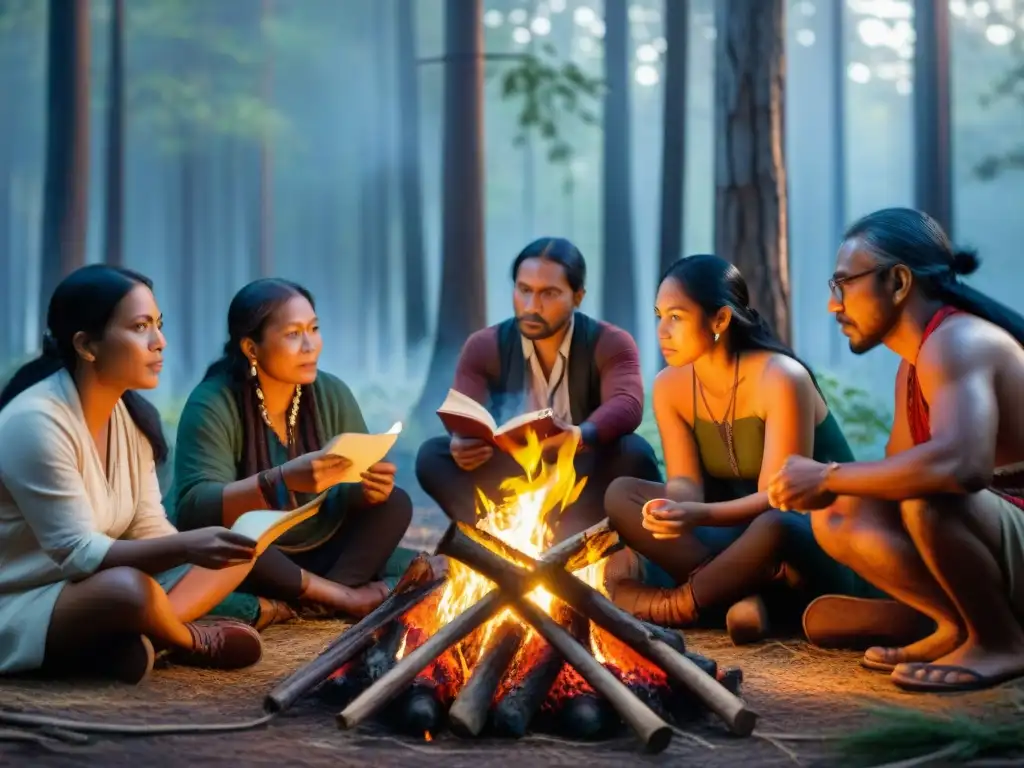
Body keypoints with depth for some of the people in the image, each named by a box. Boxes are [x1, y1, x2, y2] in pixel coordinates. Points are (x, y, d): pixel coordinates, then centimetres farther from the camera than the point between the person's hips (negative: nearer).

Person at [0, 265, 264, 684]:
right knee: (129, 589, -36)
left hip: (80, 594, 8)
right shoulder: (35, 422, -23)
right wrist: (185, 547, -36)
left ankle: (127, 638, -15)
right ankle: (190, 641, -4)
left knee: (227, 555, -1)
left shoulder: (133, 415, 2)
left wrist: (203, 547, -19)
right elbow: (77, 554, -26)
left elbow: (148, 530, 1)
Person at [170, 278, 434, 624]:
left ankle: (315, 600, -29)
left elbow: (348, 497, 1)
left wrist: (369, 488, -25)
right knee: (224, 529, -35)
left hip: (318, 554, 5)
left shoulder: (332, 394, -1)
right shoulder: (212, 405, -17)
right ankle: (345, 596, -23)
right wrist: (282, 480, -42)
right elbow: (193, 511, -29)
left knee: (393, 503, -11)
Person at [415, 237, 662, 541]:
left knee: (634, 453, -31)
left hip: (580, 486, -2)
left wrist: (580, 436, -51)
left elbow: (628, 405, -28)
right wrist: (461, 445, -39)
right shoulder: (484, 347, -2)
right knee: (433, 456, -21)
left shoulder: (610, 344, -9)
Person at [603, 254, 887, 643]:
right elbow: (685, 482, -8)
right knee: (622, 494, -12)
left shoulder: (780, 379, -23)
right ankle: (741, 591, -24)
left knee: (773, 526, -42)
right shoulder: (670, 385, -3)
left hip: (818, 535, -6)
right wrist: (673, 509, -35)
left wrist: (701, 515, -44)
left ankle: (676, 604, -18)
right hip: (739, 529, 6)